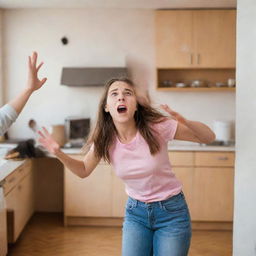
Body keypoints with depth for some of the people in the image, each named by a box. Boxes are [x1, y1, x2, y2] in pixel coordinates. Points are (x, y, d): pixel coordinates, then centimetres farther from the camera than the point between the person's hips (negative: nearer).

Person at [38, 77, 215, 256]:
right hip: (136, 211, 3)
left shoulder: (157, 127, -23)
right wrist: (59, 154, -15)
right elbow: (84, 171, 3)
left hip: (171, 210, -2)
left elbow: (210, 138, -16)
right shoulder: (104, 139, -13)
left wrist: (185, 122, -37)